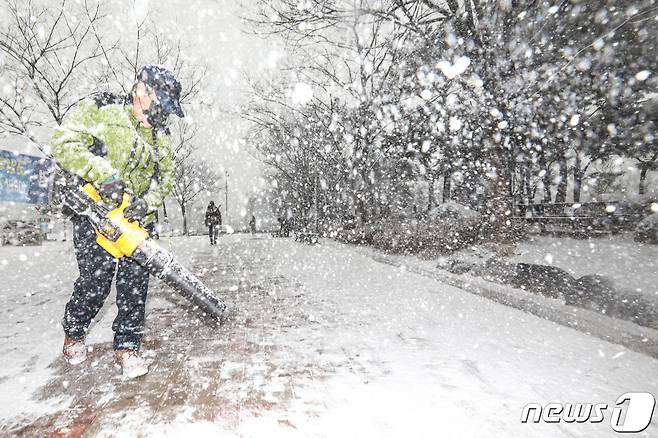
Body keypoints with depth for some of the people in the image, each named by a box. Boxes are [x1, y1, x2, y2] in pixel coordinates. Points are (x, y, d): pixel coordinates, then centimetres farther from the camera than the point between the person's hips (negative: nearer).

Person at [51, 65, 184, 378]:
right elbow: (64, 143, -10)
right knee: (96, 280, -3)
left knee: (136, 280, -1)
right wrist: (103, 173, -23)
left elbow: (166, 176, 9)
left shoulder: (160, 136, 13)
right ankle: (73, 335, 28)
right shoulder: (100, 110, -1)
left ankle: (127, 346, 14)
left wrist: (148, 202, -9)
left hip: (138, 217, 4)